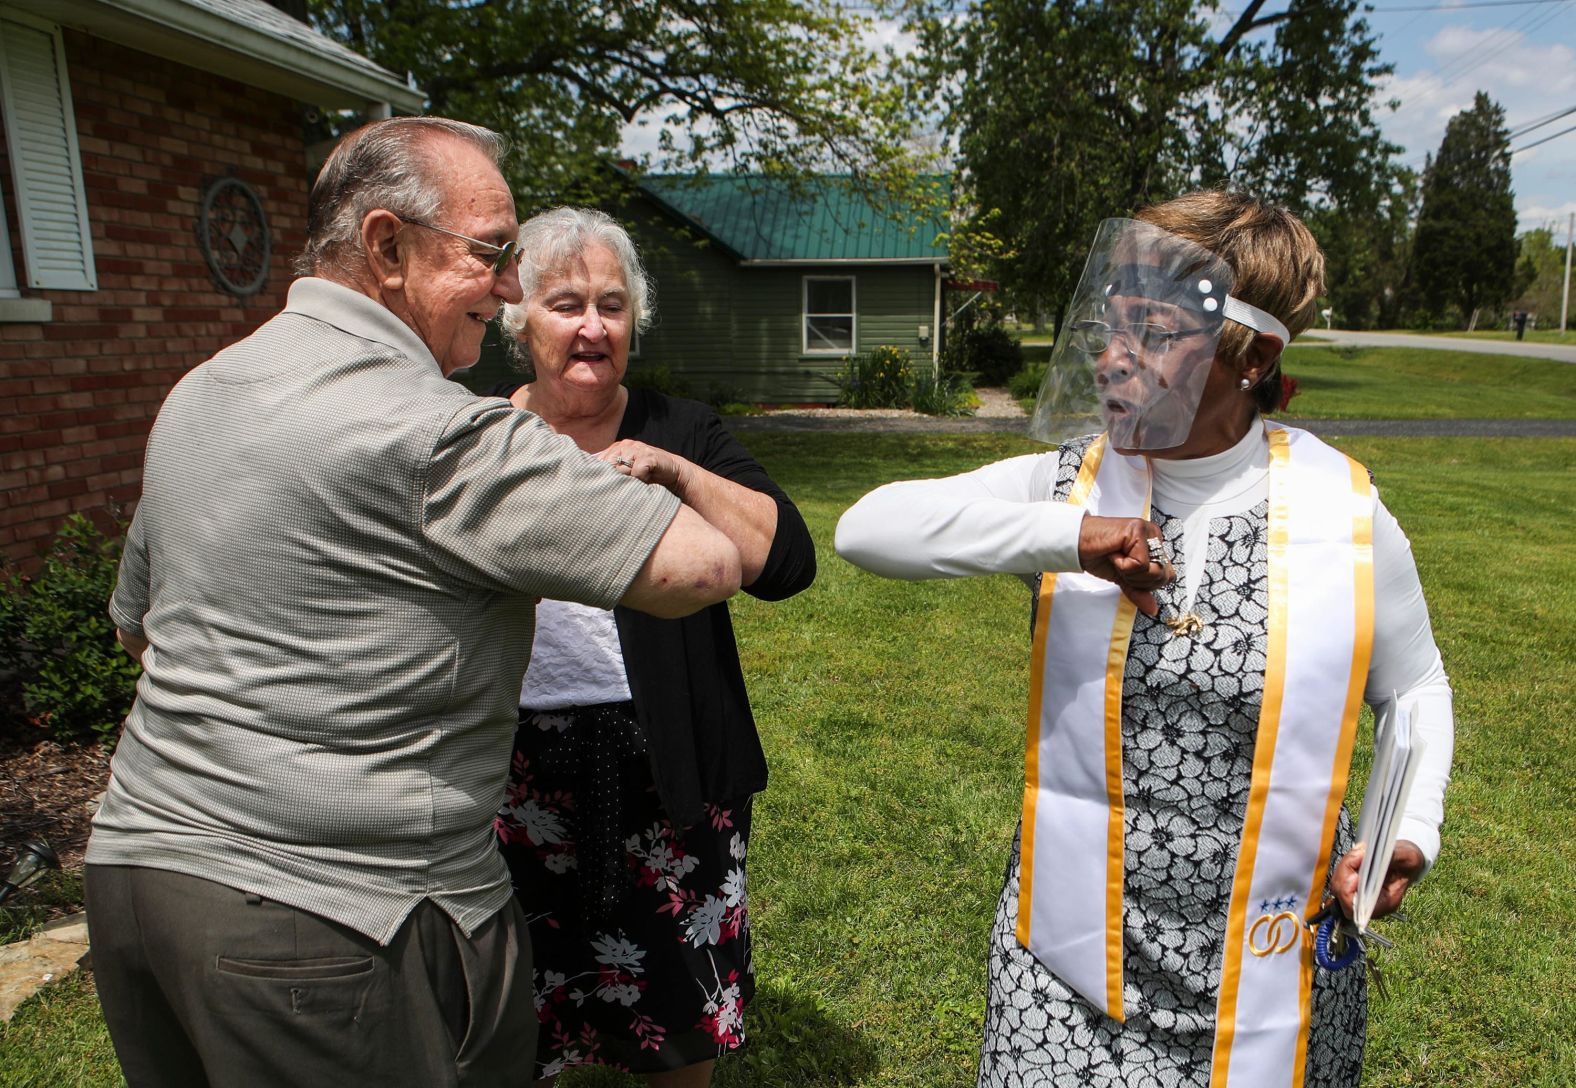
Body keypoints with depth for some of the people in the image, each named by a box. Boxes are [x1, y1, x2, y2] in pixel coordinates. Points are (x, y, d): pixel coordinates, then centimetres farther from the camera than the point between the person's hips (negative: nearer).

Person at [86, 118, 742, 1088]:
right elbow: (704, 566, -22)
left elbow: (142, 623, 21)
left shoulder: (196, 396, 9)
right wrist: (605, 484, -2)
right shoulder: (433, 434, -21)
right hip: (329, 915, -8)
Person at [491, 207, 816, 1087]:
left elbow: (788, 562, -9)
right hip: (513, 773, 1)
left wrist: (674, 471, -18)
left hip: (666, 771, 0)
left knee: (681, 1015, 15)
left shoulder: (682, 432, 2)